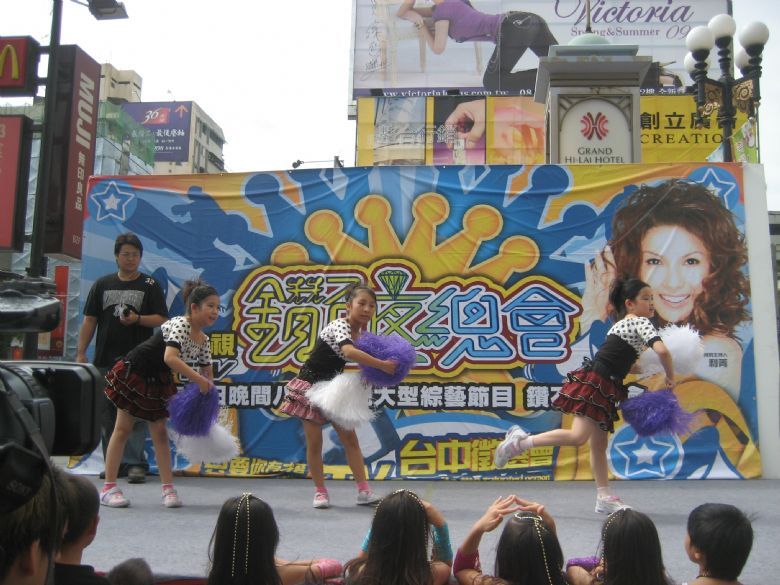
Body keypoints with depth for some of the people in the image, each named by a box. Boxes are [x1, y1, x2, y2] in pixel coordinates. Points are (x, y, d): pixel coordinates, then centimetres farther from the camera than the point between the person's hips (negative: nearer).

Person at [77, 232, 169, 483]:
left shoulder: (150, 285, 5)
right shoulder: (102, 284, 13)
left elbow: (161, 319, -1)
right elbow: (89, 321, 12)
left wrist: (137, 319, -18)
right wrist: (81, 352, 5)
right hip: (106, 360, 4)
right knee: (107, 414, 8)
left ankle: (134, 462, -5)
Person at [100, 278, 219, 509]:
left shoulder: (203, 340, -3)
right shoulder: (179, 325, -28)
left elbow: (207, 374, 8)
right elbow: (170, 358, -43)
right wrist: (199, 380, -39)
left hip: (158, 382, 7)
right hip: (134, 373, -7)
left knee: (160, 433, 6)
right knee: (122, 429, 1)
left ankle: (168, 488, 9)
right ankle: (108, 488, 8)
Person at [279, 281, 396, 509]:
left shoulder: (361, 331, 0)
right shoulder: (339, 326, -26)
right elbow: (349, 352, -46)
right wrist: (382, 365, -43)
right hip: (311, 385, -7)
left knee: (350, 439, 3)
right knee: (314, 443, 0)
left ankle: (364, 491, 6)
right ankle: (320, 492, 14)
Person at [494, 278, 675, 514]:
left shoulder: (622, 324, 22)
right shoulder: (640, 322, -6)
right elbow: (662, 351, -21)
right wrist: (670, 377, -5)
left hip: (603, 389, 10)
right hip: (594, 383, -10)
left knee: (599, 444, 11)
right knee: (578, 435, -21)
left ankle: (604, 497, 15)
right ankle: (522, 441, -15)